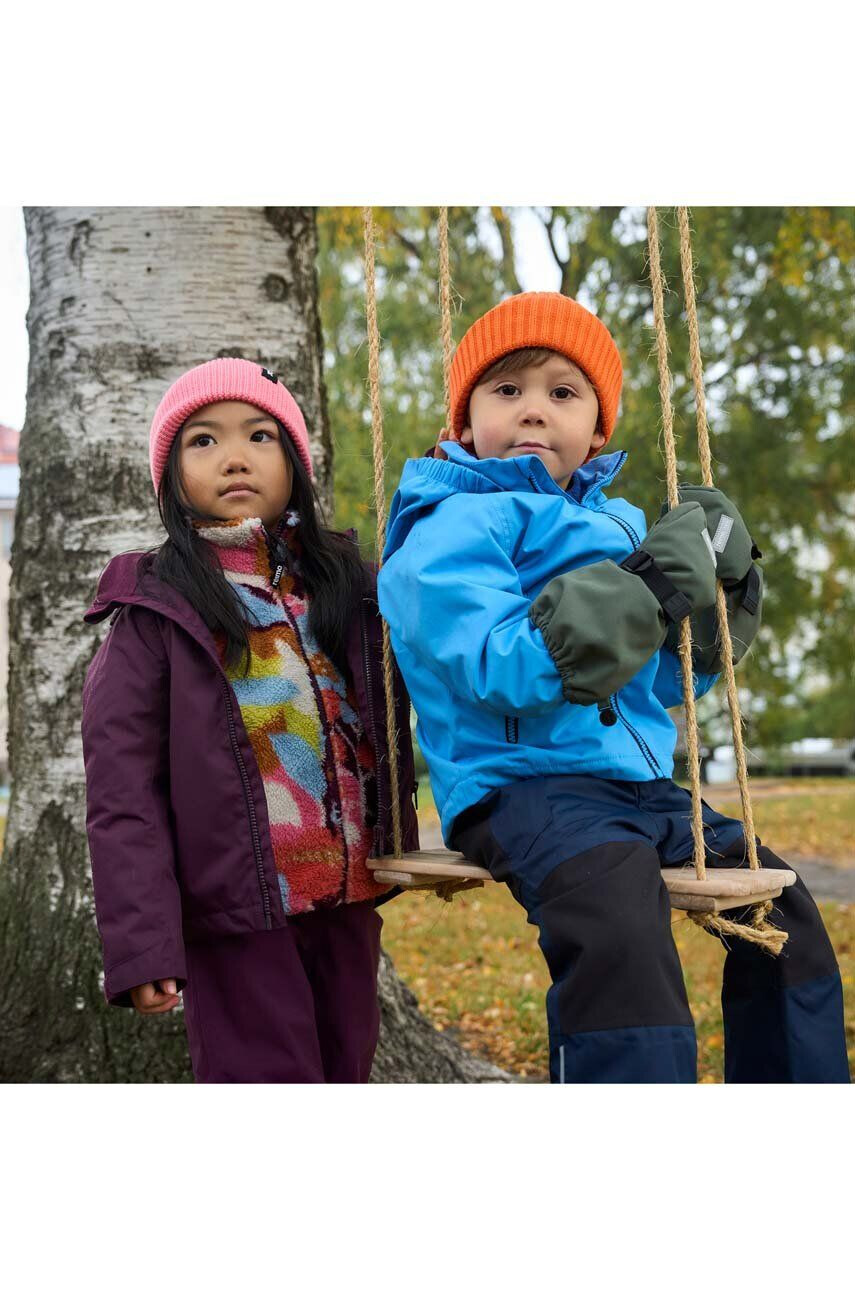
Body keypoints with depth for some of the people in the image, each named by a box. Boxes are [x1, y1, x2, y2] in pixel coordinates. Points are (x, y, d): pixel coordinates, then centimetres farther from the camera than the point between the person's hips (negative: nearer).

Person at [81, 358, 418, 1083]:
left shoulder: (348, 580, 9)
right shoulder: (158, 607, -5)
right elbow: (122, 787, -9)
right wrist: (141, 940, -16)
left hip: (349, 899, 5)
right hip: (236, 913, -5)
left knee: (343, 1077, 17)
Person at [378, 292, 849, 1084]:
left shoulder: (615, 523, 17)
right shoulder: (454, 525, -6)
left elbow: (663, 682, 23)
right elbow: (506, 665, -24)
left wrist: (721, 584, 6)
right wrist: (652, 583, -21)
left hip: (641, 785, 9)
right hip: (524, 784, -8)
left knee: (779, 902, 11)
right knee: (617, 912, -34)